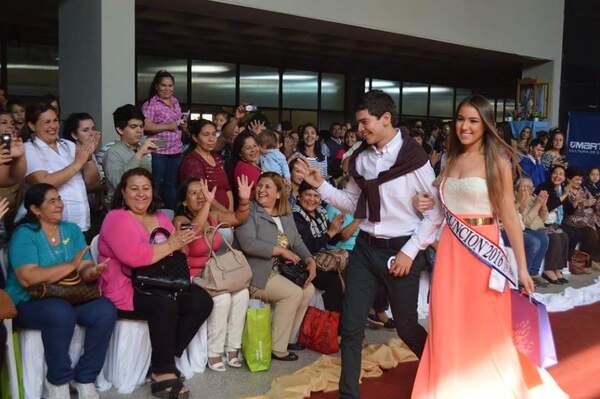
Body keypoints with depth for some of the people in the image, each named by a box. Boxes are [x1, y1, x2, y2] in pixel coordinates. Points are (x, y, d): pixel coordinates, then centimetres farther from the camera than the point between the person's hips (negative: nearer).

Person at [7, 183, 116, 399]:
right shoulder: (24, 234, -6)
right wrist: (71, 265, -21)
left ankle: (85, 379, -8)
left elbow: (85, 269, 4)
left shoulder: (72, 230, 11)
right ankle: (58, 381, -14)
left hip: (72, 299, 5)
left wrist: (92, 273, -21)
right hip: (28, 304, -5)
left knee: (105, 309, -23)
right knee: (61, 312, -37)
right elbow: (27, 278, -20)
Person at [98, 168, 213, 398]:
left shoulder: (160, 218, 16)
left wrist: (180, 245, -10)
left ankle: (164, 361, -4)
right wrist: (169, 246, -15)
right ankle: (163, 371, -17)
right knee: (165, 303, -34)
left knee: (202, 301, -12)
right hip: (126, 290, -7)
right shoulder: (117, 218, -8)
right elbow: (133, 256, -24)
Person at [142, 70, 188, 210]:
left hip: (176, 151, 7)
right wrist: (168, 126, -17)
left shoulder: (175, 102, 15)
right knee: (156, 185, -1)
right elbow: (146, 126, -19)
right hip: (158, 151, -6)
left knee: (172, 183, 12)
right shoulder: (150, 104, -7)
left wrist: (183, 124, 3)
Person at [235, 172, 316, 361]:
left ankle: (288, 338, 9)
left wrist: (310, 261, -5)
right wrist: (280, 250, -21)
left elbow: (297, 241, 13)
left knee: (309, 289, -5)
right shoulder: (249, 212, -10)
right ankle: (277, 349, -10)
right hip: (254, 274, -8)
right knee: (293, 293, -21)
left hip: (277, 271, 8)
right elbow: (248, 244, -23)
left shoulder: (286, 214, 14)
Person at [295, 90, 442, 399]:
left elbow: (435, 211, -9)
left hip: (401, 251, -5)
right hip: (365, 248, 5)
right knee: (351, 326, 4)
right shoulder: (361, 157, 5)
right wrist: (321, 185, 0)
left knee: (406, 326, 10)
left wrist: (410, 251, -13)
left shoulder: (413, 158, -11)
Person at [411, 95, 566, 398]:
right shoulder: (452, 160, 11)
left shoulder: (497, 162, -5)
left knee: (483, 326, 5)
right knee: (449, 325, 9)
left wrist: (522, 266, -8)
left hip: (480, 249, -5)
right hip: (450, 250, 5)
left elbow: (509, 217, -7)